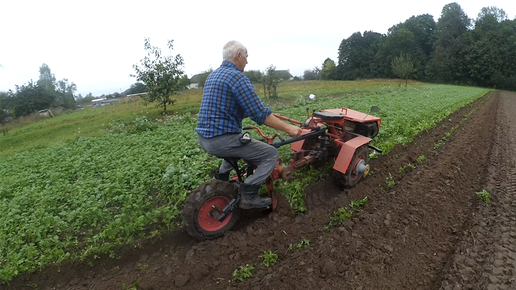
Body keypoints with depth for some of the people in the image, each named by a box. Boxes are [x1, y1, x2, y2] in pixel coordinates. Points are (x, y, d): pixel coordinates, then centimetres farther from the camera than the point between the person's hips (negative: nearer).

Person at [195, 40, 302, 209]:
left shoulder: (213, 76, 15)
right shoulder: (237, 77, -13)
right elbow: (261, 115, -18)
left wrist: (249, 113, 25)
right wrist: (288, 128, -8)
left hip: (204, 138, 10)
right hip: (222, 139, -10)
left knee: (238, 143, 37)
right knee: (271, 154, 0)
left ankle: (221, 177, 32)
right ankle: (248, 195, -2)